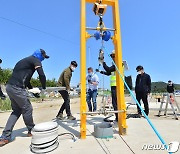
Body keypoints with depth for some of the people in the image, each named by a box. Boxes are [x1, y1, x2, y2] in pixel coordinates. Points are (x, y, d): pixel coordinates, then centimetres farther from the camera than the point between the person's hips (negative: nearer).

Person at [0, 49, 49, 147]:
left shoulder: (25, 60, 24)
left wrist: (32, 89, 23)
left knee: (17, 110, 16)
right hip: (17, 88, -9)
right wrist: (43, 87, 2)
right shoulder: (35, 60, -2)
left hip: (9, 87, 9)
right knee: (27, 109, 5)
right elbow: (41, 75, -15)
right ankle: (31, 131, 22)